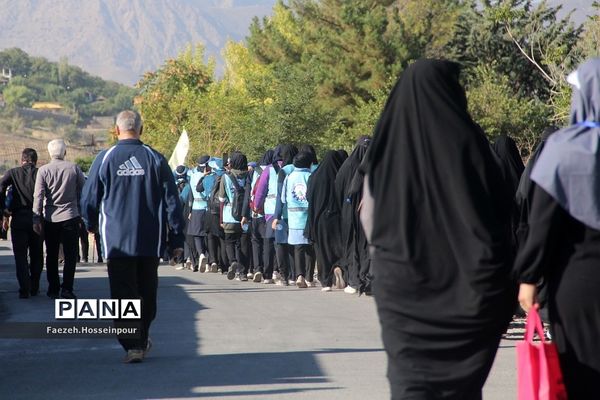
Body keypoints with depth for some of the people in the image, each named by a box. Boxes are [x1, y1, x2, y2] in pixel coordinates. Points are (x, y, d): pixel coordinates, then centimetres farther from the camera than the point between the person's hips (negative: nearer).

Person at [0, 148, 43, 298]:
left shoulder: (12, 173, 1)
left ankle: (24, 289, -6)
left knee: (20, 255, 4)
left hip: (18, 218, -1)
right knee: (36, 255, 15)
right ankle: (34, 287, 20)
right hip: (37, 218, 1)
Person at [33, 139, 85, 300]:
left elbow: (38, 196, -7)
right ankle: (66, 288, -7)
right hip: (70, 217, -1)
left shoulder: (43, 170, -4)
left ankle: (53, 289, 14)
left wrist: (36, 219, -4)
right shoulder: (74, 168, -3)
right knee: (70, 255, 2)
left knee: (51, 256, 12)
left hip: (50, 219, 1)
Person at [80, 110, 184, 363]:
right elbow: (172, 201, 0)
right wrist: (176, 239, 6)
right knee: (147, 293, 15)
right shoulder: (155, 159, 0)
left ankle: (133, 345, -9)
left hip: (117, 240, -2)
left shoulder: (105, 159, -3)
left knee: (123, 294, 0)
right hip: (150, 241, 2)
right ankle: (141, 341, 26)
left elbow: (88, 199, 4)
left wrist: (91, 224, 25)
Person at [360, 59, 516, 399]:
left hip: (401, 279, 1)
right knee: (464, 372, 7)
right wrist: (498, 275, 1)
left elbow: (368, 214, 6)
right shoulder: (466, 140, -6)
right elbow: (500, 209, -6)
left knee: (409, 373, 1)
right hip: (463, 281, -1)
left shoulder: (386, 143, 0)